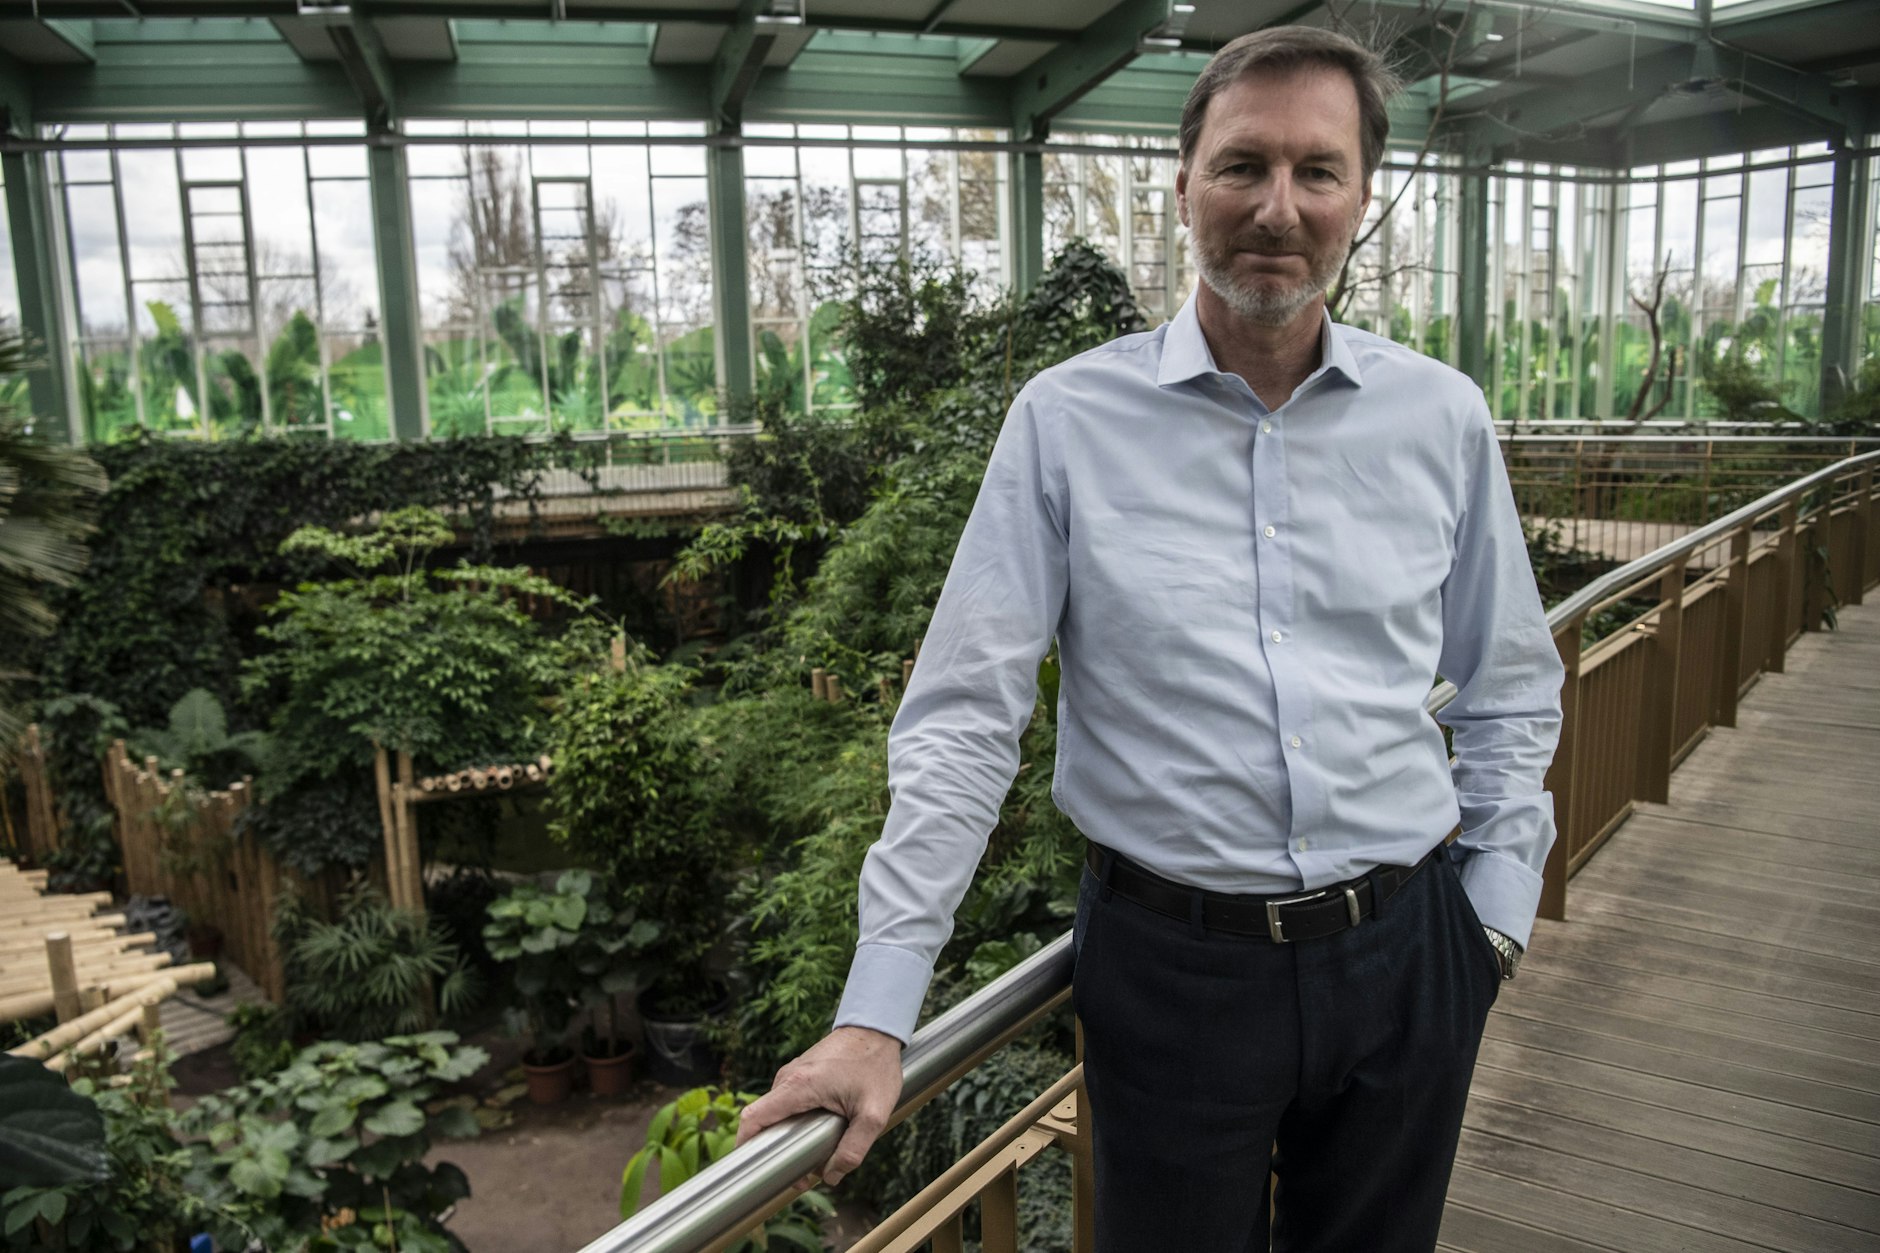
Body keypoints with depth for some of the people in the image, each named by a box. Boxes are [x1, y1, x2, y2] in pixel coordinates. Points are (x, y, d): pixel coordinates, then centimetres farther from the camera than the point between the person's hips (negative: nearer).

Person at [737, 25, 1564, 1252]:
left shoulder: (1444, 419, 1)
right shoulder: (1068, 419, -7)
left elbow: (1510, 694, 12)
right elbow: (964, 720, -9)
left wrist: (1495, 912, 6)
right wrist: (877, 1011, -12)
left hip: (1406, 955, 3)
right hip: (1172, 964, -2)